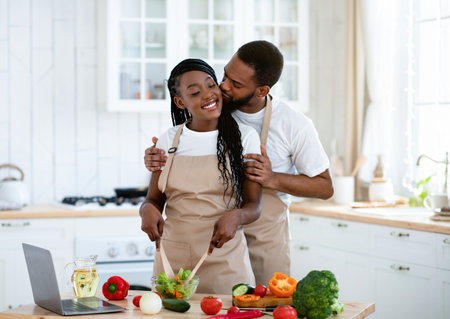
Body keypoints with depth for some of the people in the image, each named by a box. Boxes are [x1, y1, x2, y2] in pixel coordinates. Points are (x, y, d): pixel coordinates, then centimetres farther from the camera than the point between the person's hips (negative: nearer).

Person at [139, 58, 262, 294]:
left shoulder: (245, 137, 1)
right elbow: (154, 199, 12)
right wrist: (148, 210, -11)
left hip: (225, 259, -2)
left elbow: (253, 206, 1)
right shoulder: (169, 140, 6)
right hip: (172, 258, 2)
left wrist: (236, 216, -21)